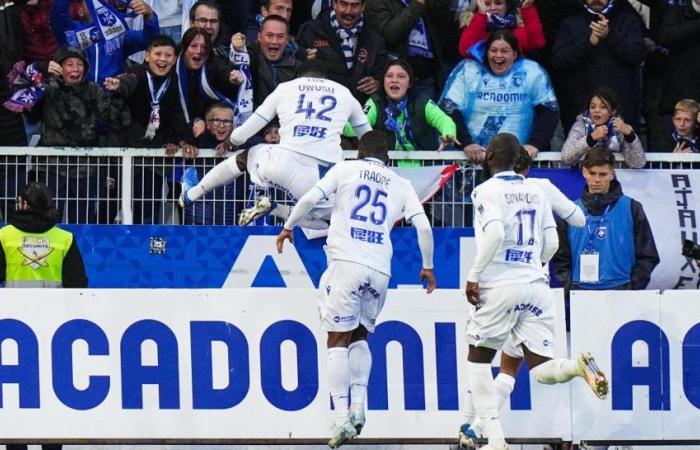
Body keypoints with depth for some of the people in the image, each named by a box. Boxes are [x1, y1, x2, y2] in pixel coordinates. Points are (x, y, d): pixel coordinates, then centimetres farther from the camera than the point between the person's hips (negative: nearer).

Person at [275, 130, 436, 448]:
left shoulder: (346, 169, 10)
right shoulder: (401, 184, 17)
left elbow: (311, 198, -1)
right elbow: (423, 225, 8)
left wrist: (289, 227, 14)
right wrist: (427, 266, 20)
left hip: (346, 263, -3)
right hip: (380, 270, 3)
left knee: (338, 340, 1)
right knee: (359, 336, 21)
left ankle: (341, 419, -10)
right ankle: (358, 407, 3)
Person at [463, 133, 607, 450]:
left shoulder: (487, 191, -4)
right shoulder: (536, 191, 14)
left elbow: (494, 234, -20)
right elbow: (551, 243, 13)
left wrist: (474, 276, -13)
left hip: (500, 285, -5)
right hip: (536, 287, 5)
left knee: (478, 360, 13)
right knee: (541, 370, 4)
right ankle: (578, 366, -30)